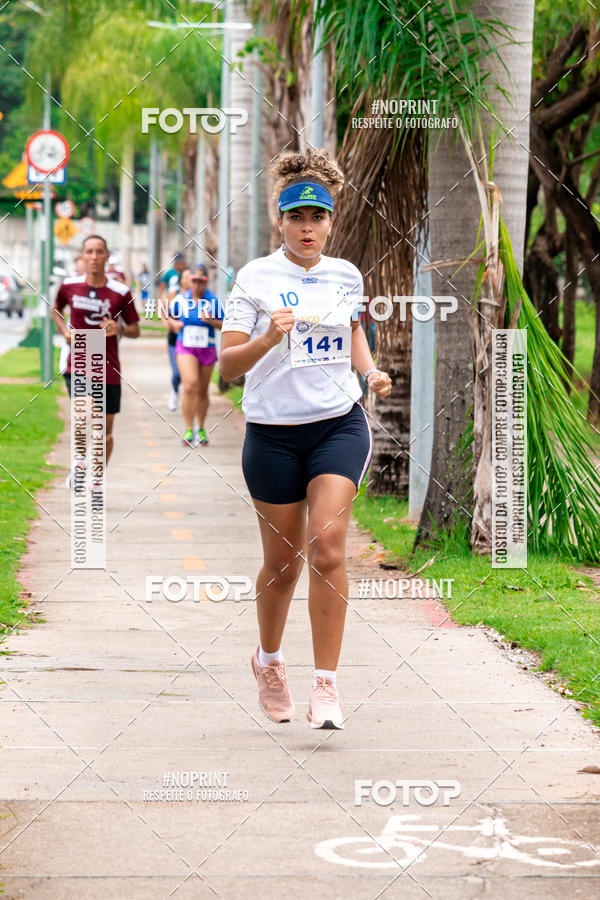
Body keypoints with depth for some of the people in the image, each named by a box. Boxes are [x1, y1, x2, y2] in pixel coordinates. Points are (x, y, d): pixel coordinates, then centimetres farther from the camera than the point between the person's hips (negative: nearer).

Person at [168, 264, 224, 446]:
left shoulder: (213, 301, 0)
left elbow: (223, 324, 2)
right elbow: (170, 317, 20)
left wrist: (211, 321, -16)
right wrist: (174, 323, -2)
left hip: (207, 349, 1)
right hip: (185, 348, -1)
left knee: (202, 391, 10)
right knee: (190, 385, -20)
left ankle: (201, 429, 28)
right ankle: (189, 429, -16)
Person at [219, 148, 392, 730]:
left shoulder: (346, 276, 6)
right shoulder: (256, 278, -4)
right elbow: (227, 365, -8)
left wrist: (370, 371, 7)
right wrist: (268, 338, -26)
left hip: (340, 425, 1)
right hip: (273, 433, -1)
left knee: (326, 544, -17)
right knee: (282, 562, 7)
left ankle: (326, 685, -15)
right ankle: (269, 660, 36)